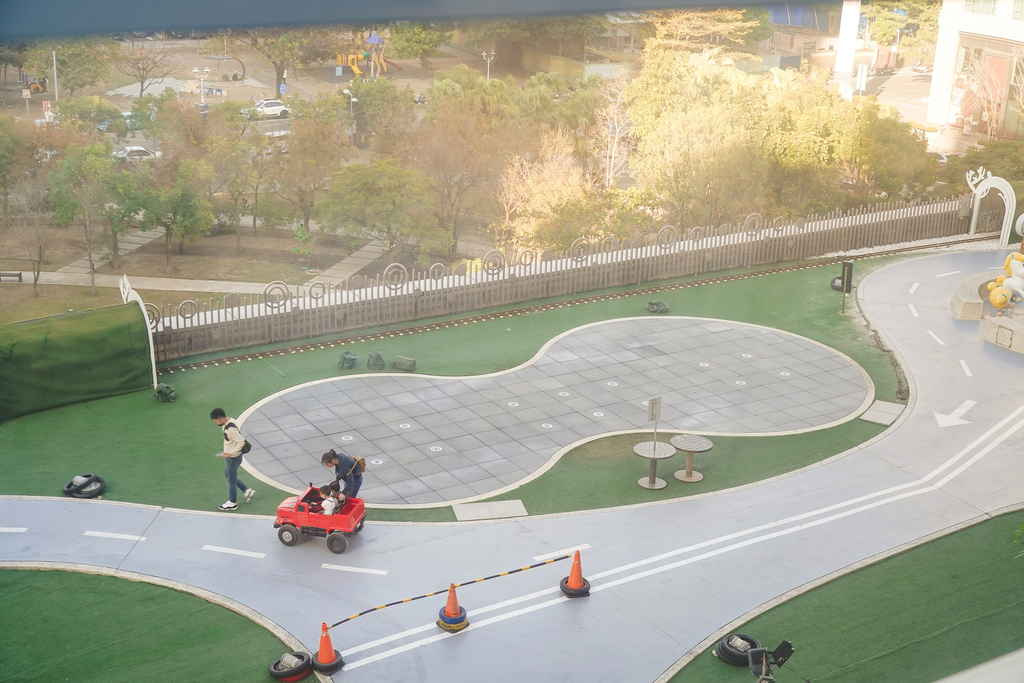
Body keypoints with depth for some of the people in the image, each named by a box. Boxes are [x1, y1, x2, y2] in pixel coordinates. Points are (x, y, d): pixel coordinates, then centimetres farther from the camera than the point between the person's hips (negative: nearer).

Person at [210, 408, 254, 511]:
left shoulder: (230, 429, -32)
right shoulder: (229, 421, -3)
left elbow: (241, 441, -32)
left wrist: (231, 453, -27)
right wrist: (227, 451, 13)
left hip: (233, 458, -10)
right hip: (230, 455, 10)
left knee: (231, 480, 9)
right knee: (228, 475, 25)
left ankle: (232, 503, 28)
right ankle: (247, 491, 35)